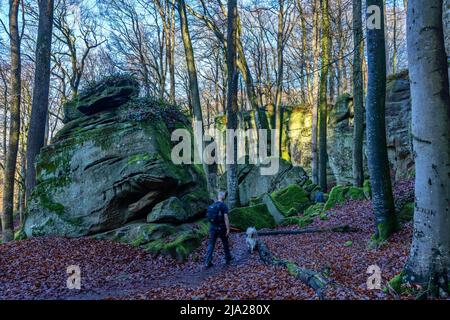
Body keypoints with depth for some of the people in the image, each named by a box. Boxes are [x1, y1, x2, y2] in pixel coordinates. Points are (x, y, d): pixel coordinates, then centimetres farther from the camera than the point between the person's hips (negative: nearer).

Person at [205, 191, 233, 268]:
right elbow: (226, 218, -17)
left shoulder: (211, 206, 8)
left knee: (211, 244, 6)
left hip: (212, 227, 4)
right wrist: (228, 229, -15)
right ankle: (228, 258, 29)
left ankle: (208, 262, 0)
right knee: (225, 243, 15)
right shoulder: (224, 205, -10)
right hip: (221, 227, -4)